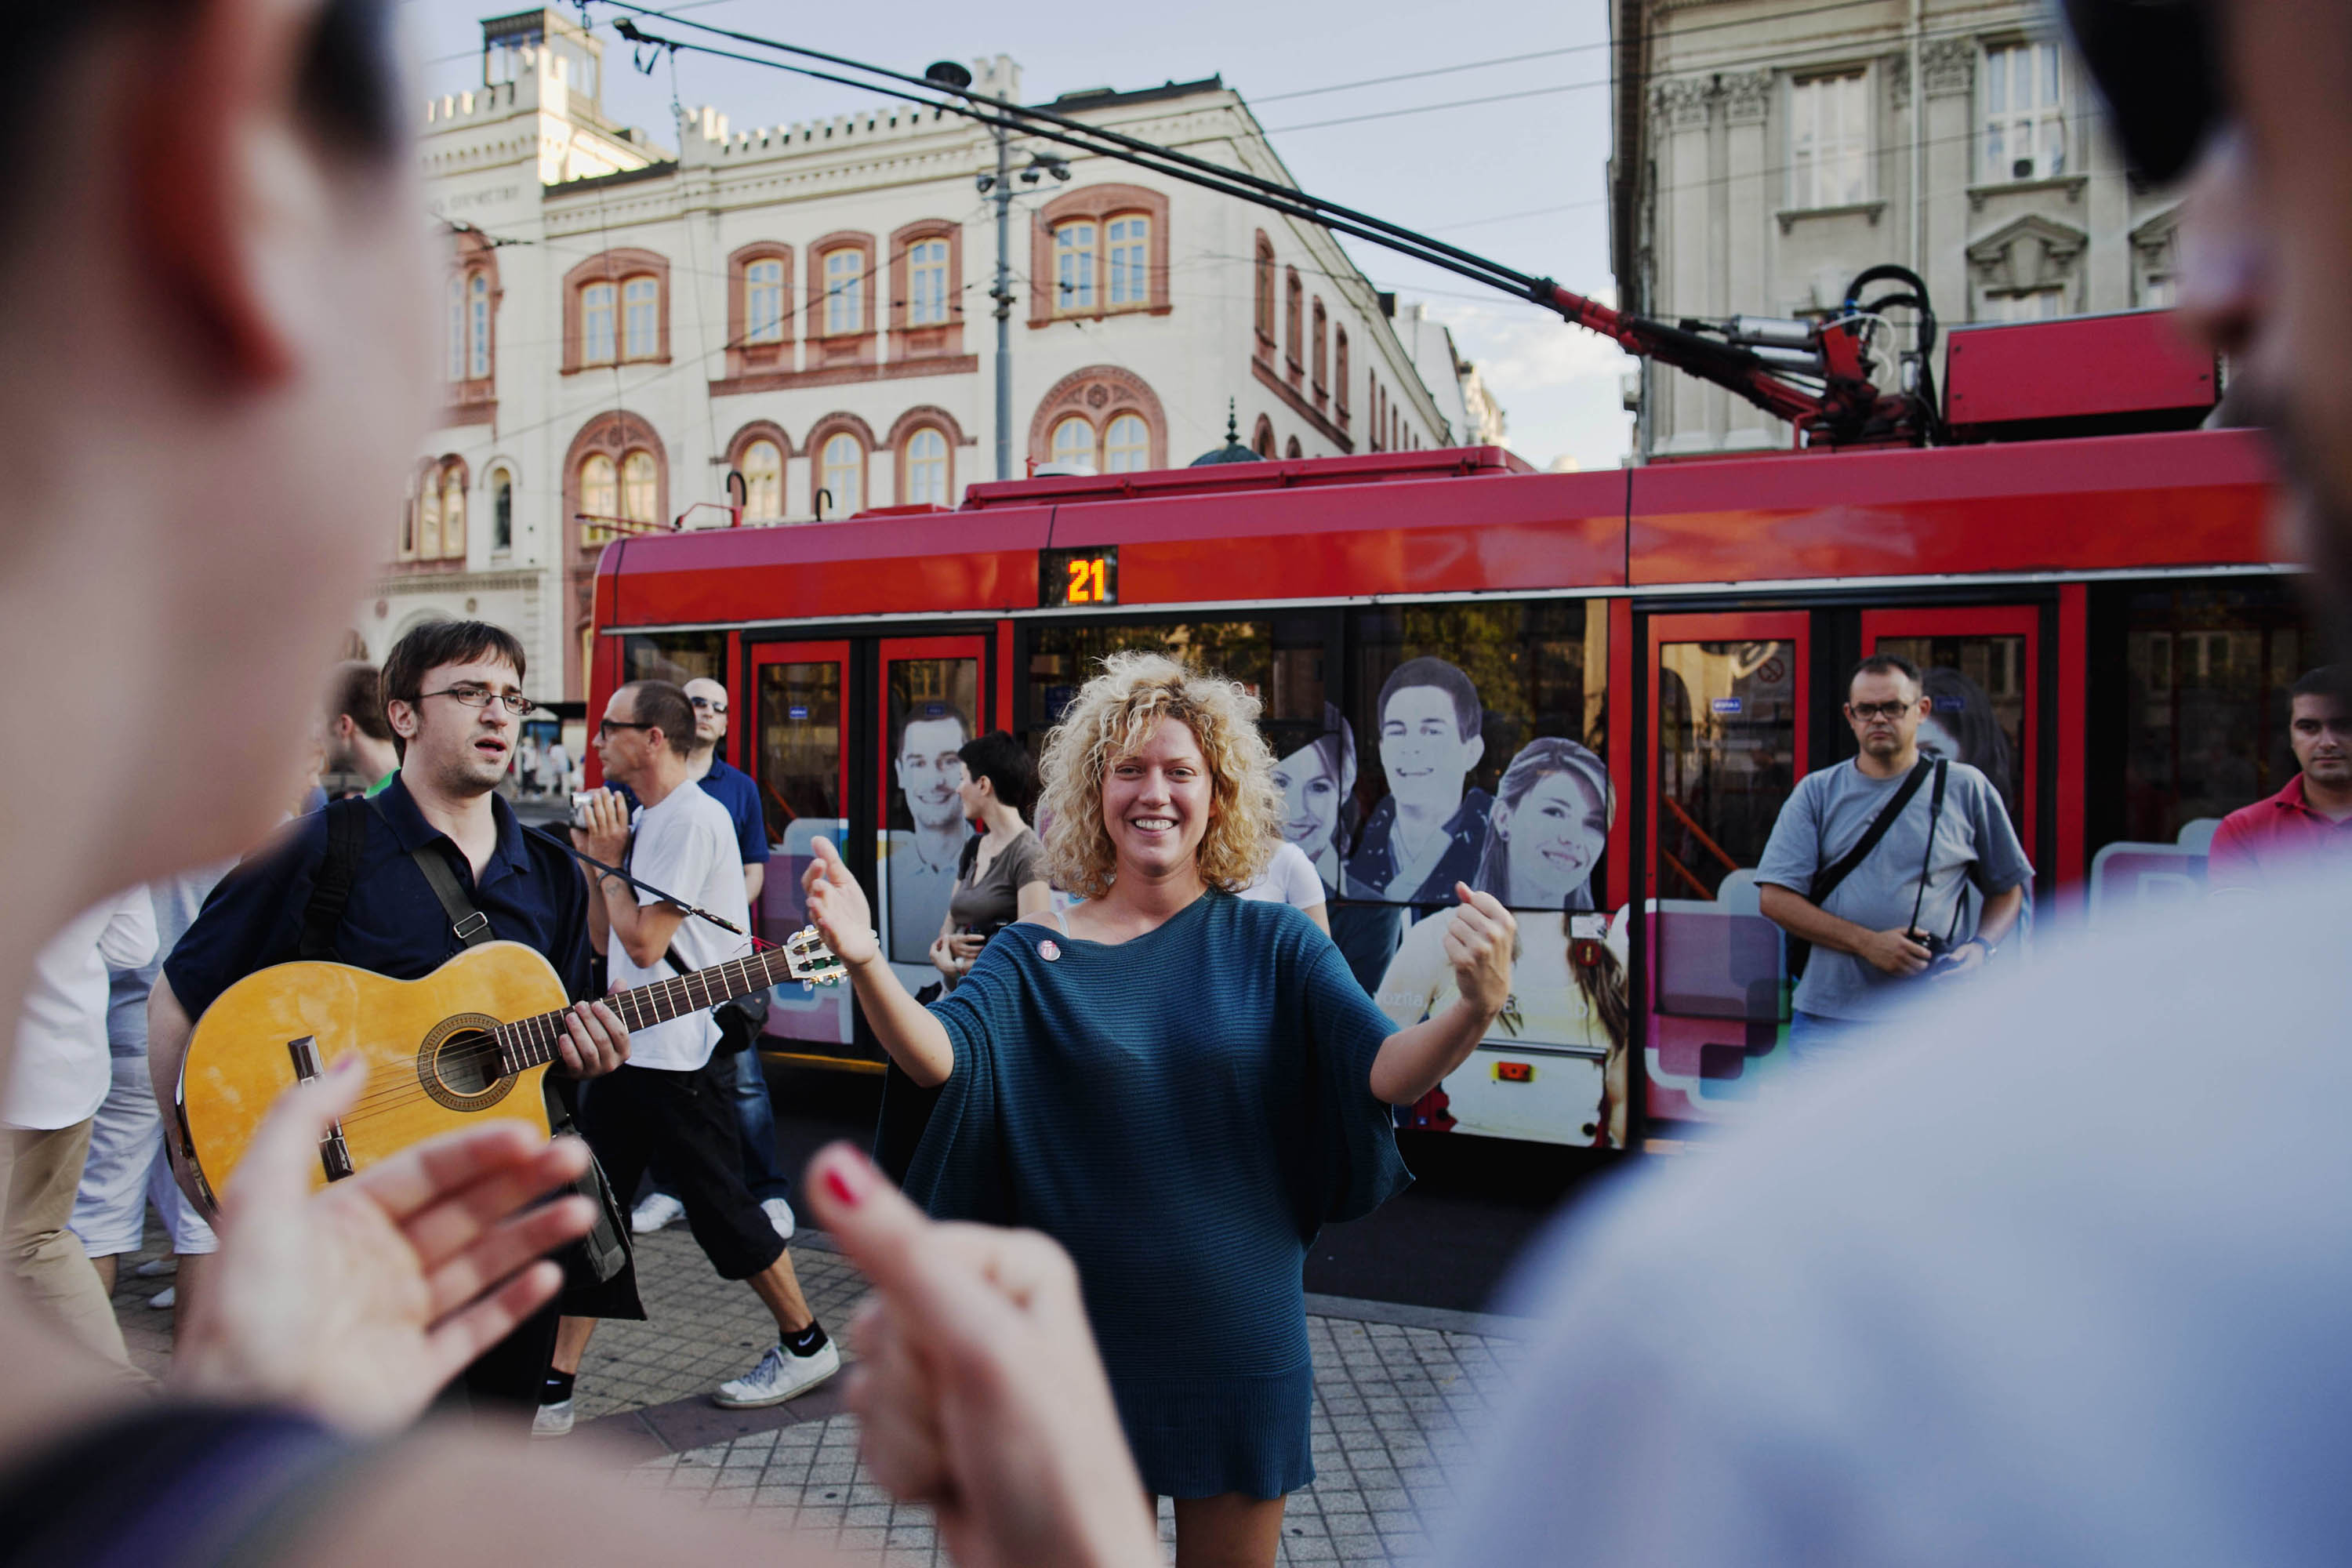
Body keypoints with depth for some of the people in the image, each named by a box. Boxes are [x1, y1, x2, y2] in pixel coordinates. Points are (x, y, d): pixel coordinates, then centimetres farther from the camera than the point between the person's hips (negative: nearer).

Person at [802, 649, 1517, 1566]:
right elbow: (942, 1057, -21)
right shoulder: (1035, 959, -5)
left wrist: (1475, 1012, -37)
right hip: (1084, 1339, 0)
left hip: (1239, 1341, 0)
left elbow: (1384, 1072, -17)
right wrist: (866, 964, -40)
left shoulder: (1272, 943, -6)